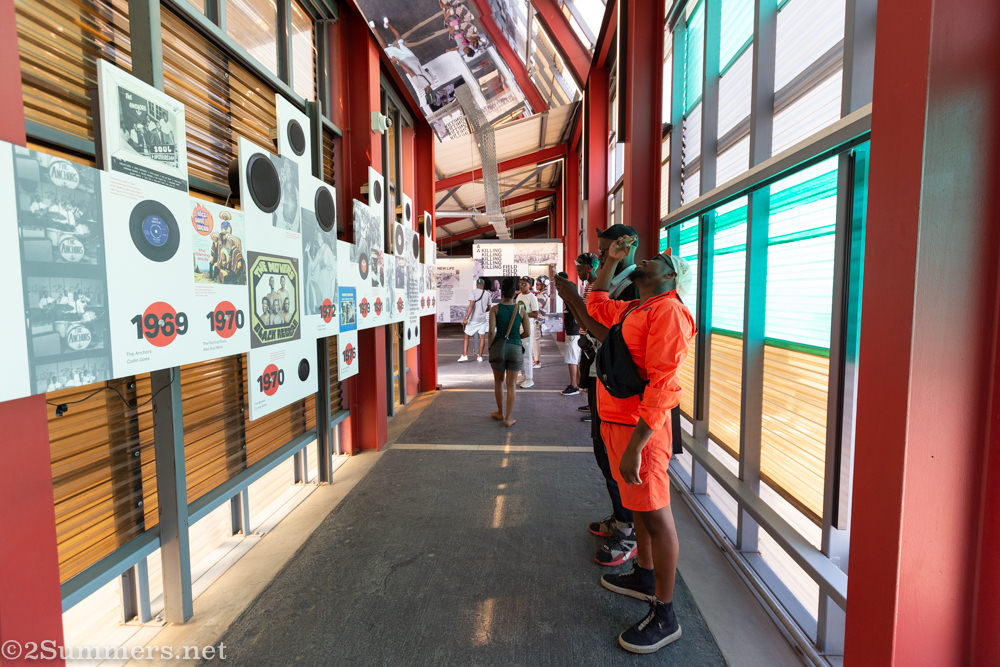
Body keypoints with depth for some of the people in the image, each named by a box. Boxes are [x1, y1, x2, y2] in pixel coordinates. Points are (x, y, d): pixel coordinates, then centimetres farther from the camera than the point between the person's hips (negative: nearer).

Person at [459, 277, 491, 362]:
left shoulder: (473, 293, -9)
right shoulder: (487, 294, 4)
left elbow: (471, 305, -21)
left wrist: (466, 318, -23)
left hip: (473, 319, -3)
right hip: (483, 318, 3)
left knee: (466, 337, 6)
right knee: (482, 337, 8)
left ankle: (464, 355, -2)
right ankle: (480, 356, 11)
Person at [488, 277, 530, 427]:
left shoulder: (495, 309, -4)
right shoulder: (520, 308, 1)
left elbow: (492, 331, -12)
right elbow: (527, 332, 0)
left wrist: (490, 347, 1)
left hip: (499, 347, 0)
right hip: (516, 348, 0)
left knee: (498, 381, 19)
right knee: (511, 385, 8)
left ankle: (500, 413, 32)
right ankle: (508, 418, 10)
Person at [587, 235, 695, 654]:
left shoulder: (666, 310, -15)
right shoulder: (631, 309, 14)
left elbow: (661, 384, -24)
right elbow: (595, 305, 34)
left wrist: (634, 446, -26)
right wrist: (610, 261, 25)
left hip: (639, 427, -9)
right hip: (615, 421, 9)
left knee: (655, 514, 3)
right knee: (639, 505, 23)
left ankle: (664, 616, 19)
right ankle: (644, 578, 43)